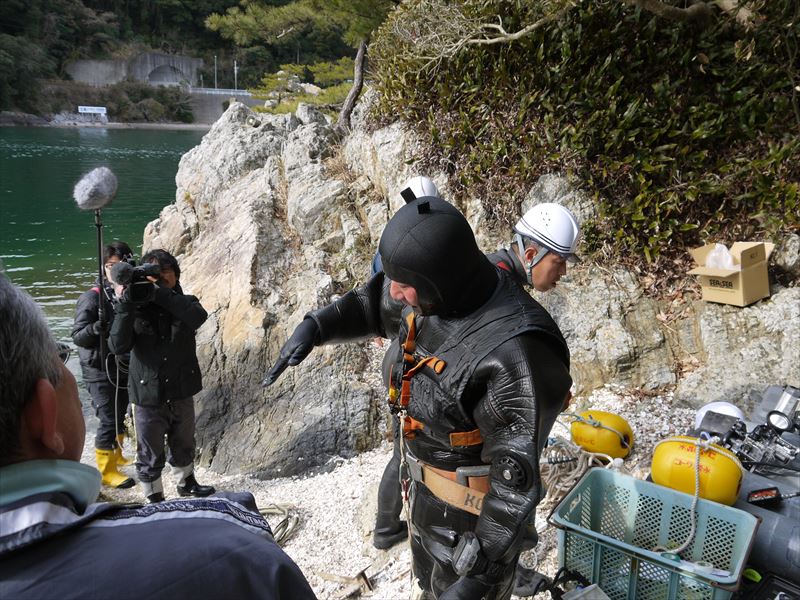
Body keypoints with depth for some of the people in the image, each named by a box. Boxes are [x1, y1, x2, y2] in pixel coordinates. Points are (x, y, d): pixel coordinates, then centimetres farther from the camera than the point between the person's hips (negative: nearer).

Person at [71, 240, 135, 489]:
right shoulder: (93, 297, -14)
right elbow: (77, 336, -16)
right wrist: (97, 327, -33)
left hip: (124, 368, 6)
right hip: (99, 371, -6)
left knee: (120, 415, 18)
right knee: (108, 420, -5)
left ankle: (116, 456, 38)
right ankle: (106, 471, 9)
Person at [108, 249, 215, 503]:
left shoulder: (184, 303, -2)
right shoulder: (136, 309, -7)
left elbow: (198, 316, -27)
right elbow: (118, 346, -21)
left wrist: (160, 294, -32)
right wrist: (125, 306, -29)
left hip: (182, 393, 3)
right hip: (148, 396, -3)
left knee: (184, 445, 25)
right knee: (150, 456, 9)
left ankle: (186, 483, 49)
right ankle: (154, 500, 28)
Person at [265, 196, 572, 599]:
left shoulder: (515, 351, -37)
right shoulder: (440, 292, -12)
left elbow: (518, 479, -33)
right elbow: (372, 304, 9)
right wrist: (314, 327, -5)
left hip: (472, 508, -8)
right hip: (425, 487, 8)